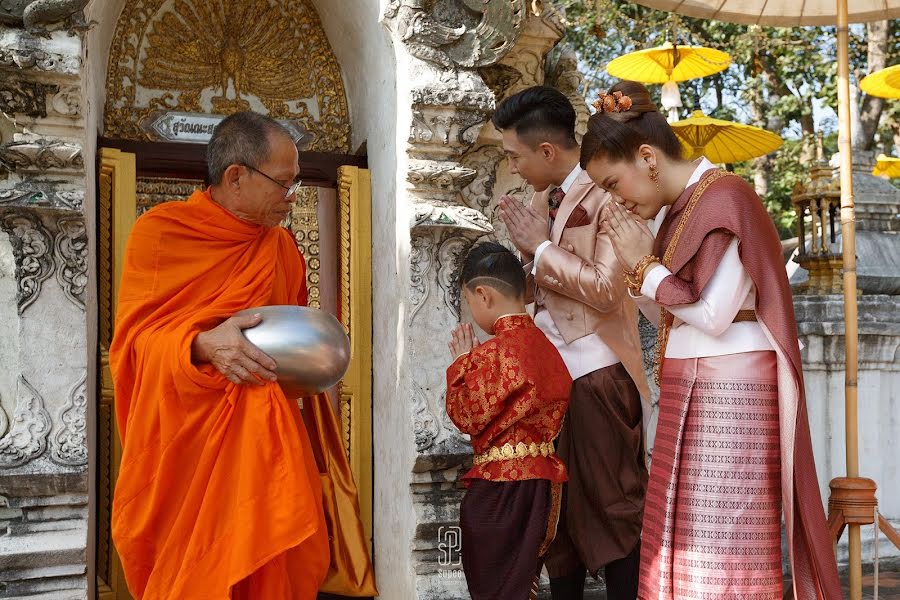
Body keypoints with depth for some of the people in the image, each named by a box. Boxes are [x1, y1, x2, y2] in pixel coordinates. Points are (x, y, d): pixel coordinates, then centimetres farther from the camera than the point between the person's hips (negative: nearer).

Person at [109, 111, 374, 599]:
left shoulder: (282, 246, 12)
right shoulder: (160, 231, -3)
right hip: (184, 445, -4)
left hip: (265, 440, 4)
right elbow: (135, 338, -8)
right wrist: (203, 346, -27)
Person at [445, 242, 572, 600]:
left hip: (501, 485, -8)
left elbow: (468, 417, -11)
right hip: (541, 478, 8)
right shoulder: (542, 344, 6)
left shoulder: (494, 352, -18)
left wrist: (461, 363, 0)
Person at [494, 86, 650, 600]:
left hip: (597, 374, -8)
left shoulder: (608, 196, -11)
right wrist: (526, 248, 4)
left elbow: (606, 291, -20)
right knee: (557, 506, 14)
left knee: (613, 505, -1)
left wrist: (541, 248, -12)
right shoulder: (542, 199, 14)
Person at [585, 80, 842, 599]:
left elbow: (713, 315, -18)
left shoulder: (722, 197, -12)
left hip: (730, 390, -9)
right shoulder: (674, 209, 14)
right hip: (691, 392, 9)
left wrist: (644, 265, -8)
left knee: (720, 545, -6)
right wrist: (638, 262, 2)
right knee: (684, 539, 8)